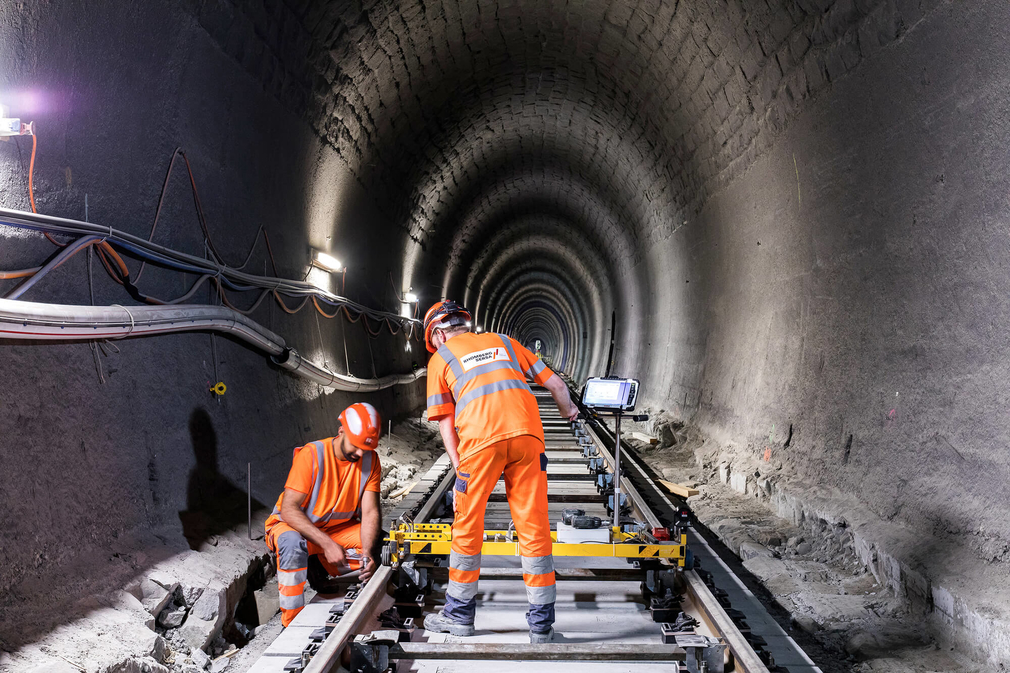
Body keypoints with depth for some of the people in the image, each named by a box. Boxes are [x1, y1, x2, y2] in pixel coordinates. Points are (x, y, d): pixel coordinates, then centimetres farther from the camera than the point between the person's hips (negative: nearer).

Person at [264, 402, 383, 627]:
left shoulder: (370, 460, -10)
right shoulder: (311, 455, -24)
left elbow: (371, 512, -15)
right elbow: (289, 509, -27)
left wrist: (367, 553, -32)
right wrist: (327, 544, -36)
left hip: (339, 528, 5)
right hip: (294, 524, -4)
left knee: (378, 541, -18)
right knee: (292, 543, -37)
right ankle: (292, 623, -24)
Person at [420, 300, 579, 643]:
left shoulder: (439, 359, 20)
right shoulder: (503, 342, 28)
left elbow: (445, 422, 12)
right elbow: (555, 383, 26)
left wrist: (459, 468, 10)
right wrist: (567, 409, 44)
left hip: (481, 439, -2)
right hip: (527, 434, 3)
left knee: (467, 527, 13)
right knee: (534, 527, 8)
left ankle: (460, 614, 25)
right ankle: (541, 622, 14)